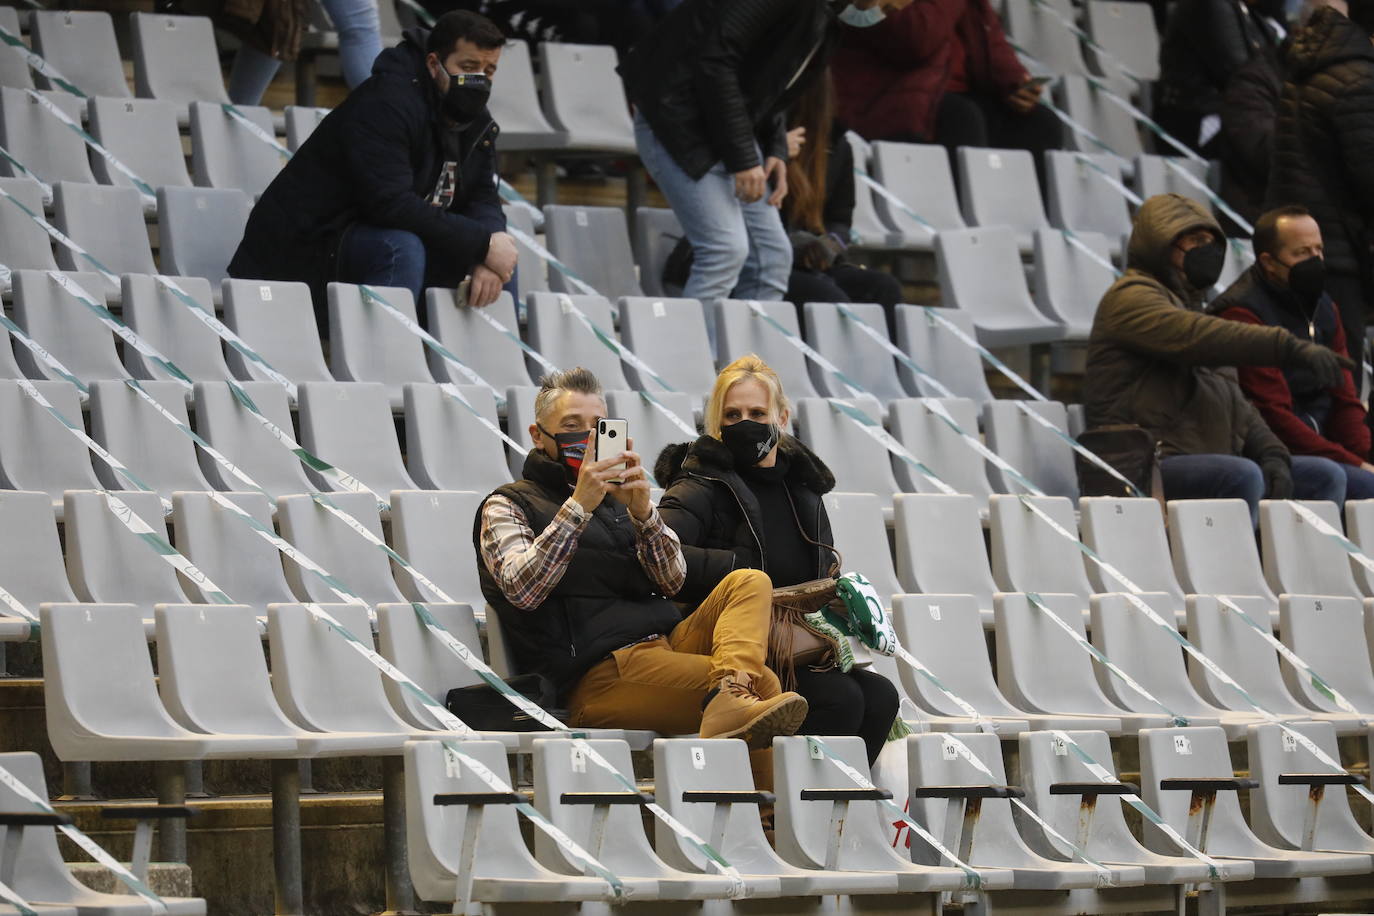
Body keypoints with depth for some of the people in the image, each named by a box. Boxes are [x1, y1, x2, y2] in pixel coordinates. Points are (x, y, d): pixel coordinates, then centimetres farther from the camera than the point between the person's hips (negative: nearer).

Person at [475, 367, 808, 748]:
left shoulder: (615, 497, 27)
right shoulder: (508, 505, 11)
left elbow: (672, 580, 11)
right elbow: (522, 591, -11)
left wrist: (641, 510, -8)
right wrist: (578, 507, -17)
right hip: (600, 671, -7)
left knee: (750, 582, -20)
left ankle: (730, 698, -44)